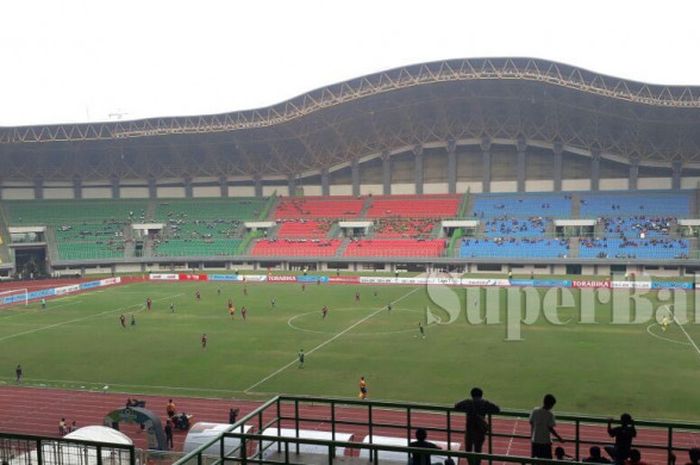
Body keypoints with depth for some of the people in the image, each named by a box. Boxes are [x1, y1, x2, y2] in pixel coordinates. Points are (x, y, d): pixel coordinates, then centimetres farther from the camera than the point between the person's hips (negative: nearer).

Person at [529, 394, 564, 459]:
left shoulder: (535, 410, -1)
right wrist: (559, 438, -3)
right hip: (545, 441, -5)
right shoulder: (549, 414, -15)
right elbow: (550, 428, -14)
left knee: (534, 460, 14)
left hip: (535, 440, 5)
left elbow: (531, 423, 6)